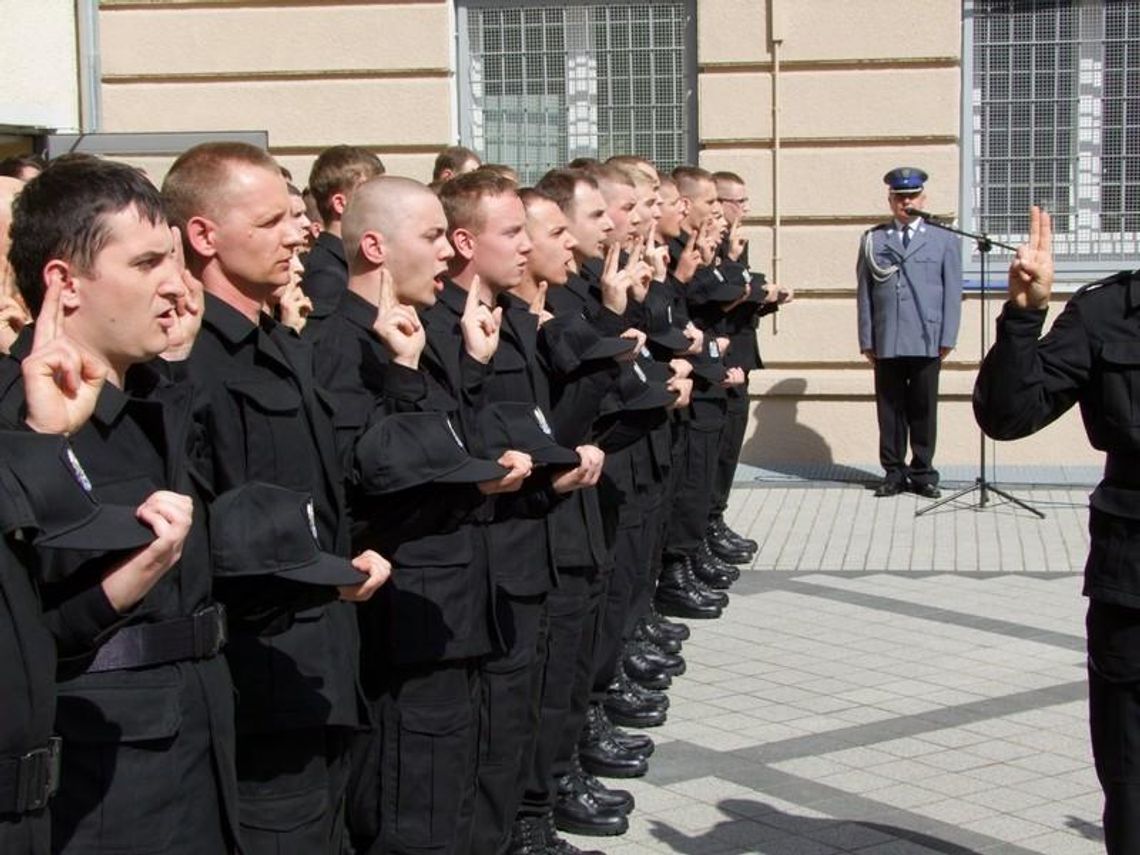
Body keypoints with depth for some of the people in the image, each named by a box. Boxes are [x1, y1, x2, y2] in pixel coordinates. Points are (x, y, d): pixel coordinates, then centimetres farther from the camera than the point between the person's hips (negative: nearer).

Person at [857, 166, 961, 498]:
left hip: (927, 341, -1)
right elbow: (864, 293, 7)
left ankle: (922, 471, 13)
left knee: (923, 409, 4)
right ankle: (894, 472, 12)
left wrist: (947, 338, -2)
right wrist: (866, 339, 1)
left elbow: (952, 293, 6)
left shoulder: (944, 239, 9)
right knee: (889, 408, 4)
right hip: (886, 343, 1)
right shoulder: (873, 240, 10)